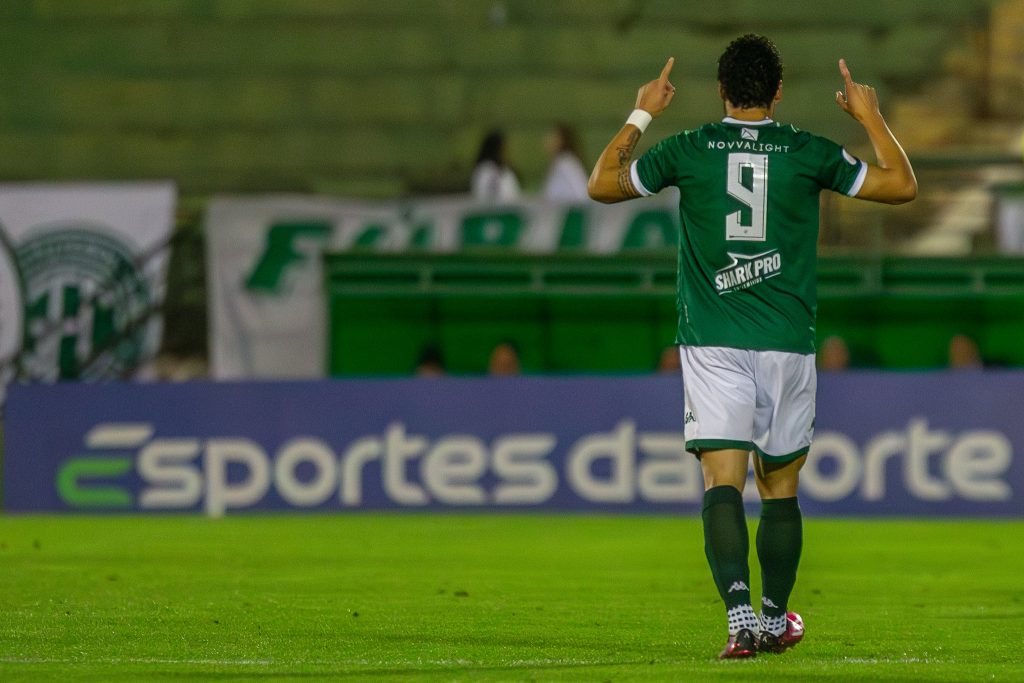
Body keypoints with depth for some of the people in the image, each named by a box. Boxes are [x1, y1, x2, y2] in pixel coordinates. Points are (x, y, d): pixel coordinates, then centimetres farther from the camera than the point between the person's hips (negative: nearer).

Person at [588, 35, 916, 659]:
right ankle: (776, 618, 25)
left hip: (713, 346, -1)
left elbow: (602, 185, 14)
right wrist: (871, 117, 22)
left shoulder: (687, 151, 0)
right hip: (788, 345, 1)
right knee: (780, 488, 14)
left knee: (723, 483, -9)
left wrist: (642, 115, 24)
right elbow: (902, 185, 10)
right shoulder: (810, 153, 0)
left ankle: (740, 614, -27)